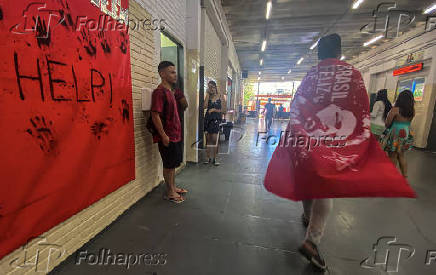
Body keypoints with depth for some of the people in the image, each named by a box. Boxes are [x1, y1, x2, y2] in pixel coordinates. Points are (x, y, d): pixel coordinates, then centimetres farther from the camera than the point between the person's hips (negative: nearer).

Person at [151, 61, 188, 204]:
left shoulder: (170, 91, 15)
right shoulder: (159, 92, -15)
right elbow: (155, 115, -22)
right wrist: (163, 135, -22)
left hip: (175, 134, 9)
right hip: (167, 136, -9)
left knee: (174, 163, 18)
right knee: (169, 165, 3)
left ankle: (173, 187, 34)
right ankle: (169, 192, 19)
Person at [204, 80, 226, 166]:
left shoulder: (220, 96, 3)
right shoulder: (208, 96, 11)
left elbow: (223, 110, 1)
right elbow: (205, 106, -6)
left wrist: (214, 110, -7)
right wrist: (208, 94, -3)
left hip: (216, 119, -3)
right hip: (207, 118, 3)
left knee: (214, 139, -9)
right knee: (208, 139, 5)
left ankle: (214, 158, 2)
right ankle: (209, 158, 15)